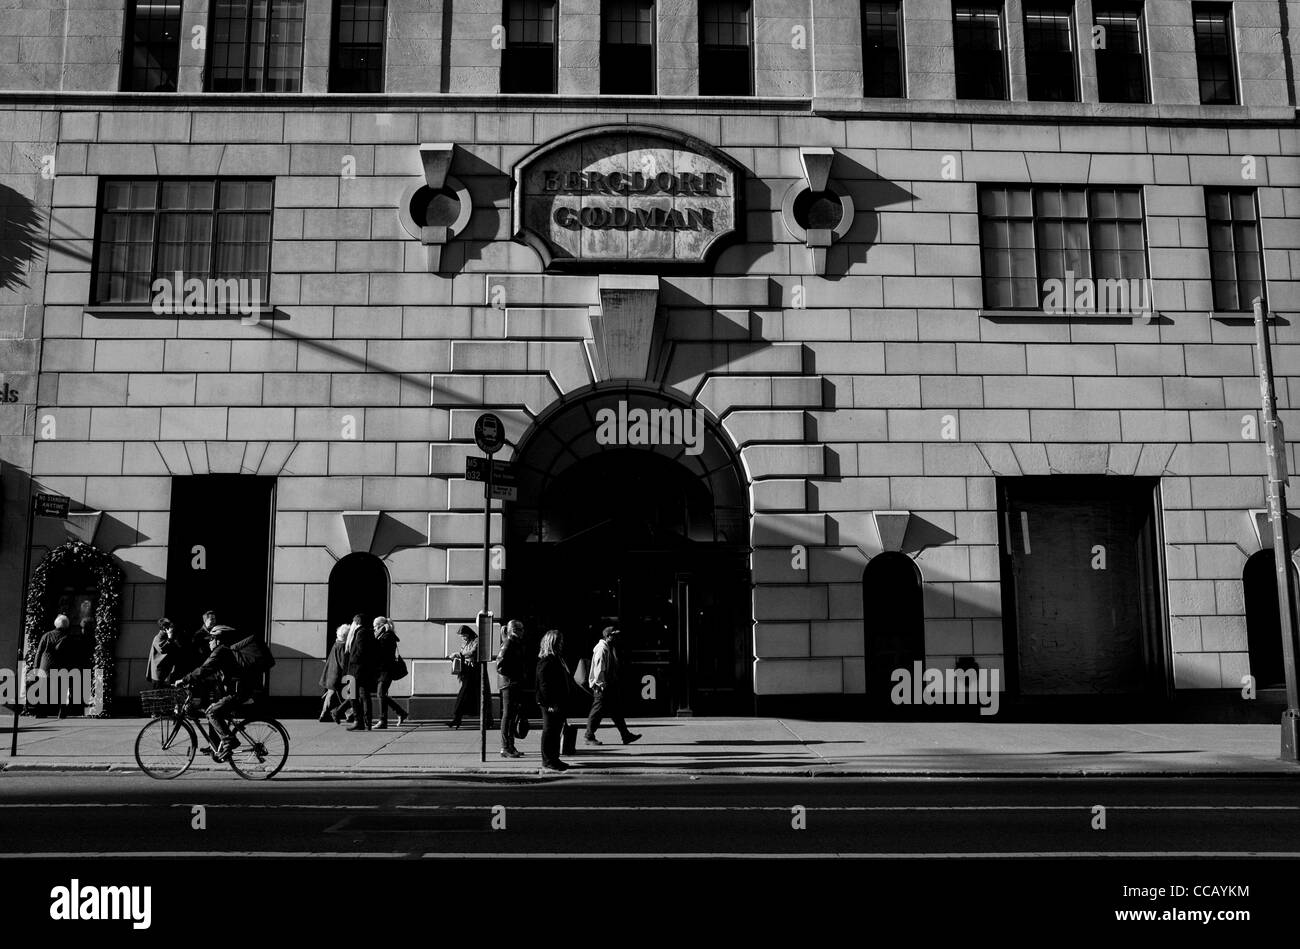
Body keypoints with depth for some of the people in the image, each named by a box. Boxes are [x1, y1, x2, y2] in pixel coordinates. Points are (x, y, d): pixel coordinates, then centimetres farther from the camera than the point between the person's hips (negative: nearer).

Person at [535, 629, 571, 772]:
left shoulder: (556, 659, 16)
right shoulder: (546, 661, -16)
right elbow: (544, 683, -20)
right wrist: (550, 703, -23)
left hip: (558, 702, 10)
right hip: (551, 704, -10)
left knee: (556, 730, 15)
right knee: (550, 730, -3)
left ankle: (553, 759, 23)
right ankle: (548, 761, 4)